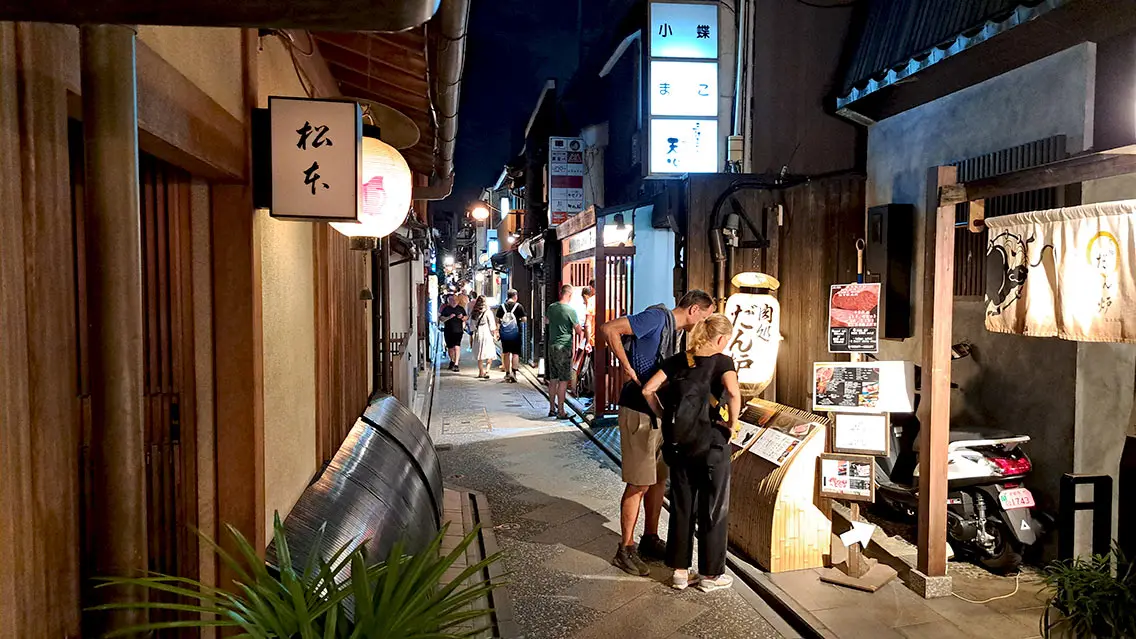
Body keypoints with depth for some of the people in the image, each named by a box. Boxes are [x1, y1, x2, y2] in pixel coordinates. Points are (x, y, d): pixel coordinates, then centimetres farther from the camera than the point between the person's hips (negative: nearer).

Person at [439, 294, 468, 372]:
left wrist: (462, 317, -6)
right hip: (448, 331, 1)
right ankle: (452, 361, 37)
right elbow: (441, 318, -3)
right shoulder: (446, 309, 2)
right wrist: (449, 317, -18)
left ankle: (456, 364, -15)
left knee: (457, 347, -14)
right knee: (450, 348, 12)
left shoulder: (461, 308, 7)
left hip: (458, 331, -1)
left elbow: (465, 318, 16)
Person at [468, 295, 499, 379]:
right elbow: (492, 326, -6)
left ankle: (481, 372, 17)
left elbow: (471, 327, 7)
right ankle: (487, 370, -14)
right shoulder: (488, 312, -8)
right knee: (490, 355, 2)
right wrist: (494, 335, 4)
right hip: (487, 335, -4)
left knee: (479, 355, 12)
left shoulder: (473, 313, 3)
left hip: (477, 335, 4)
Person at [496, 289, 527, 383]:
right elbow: (524, 319, -7)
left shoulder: (501, 306, 1)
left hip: (504, 334, 3)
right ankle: (513, 372, -13)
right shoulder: (518, 306, -6)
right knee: (515, 353, 2)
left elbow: (497, 320, 0)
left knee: (506, 353, 12)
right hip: (515, 333, -3)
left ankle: (507, 373, 18)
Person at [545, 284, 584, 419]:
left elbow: (546, 321, 26)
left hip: (552, 346, 7)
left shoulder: (551, 307, 5)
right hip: (564, 347, -7)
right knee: (563, 380, -2)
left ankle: (552, 408, 20)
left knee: (553, 379, 13)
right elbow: (579, 331, -8)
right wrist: (582, 330, 14)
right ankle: (560, 411, -1)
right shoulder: (570, 310, -14)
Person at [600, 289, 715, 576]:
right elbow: (608, 329, -22)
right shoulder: (657, 317, -14)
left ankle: (650, 539, 28)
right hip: (639, 412, -9)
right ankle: (626, 550, 7)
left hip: (659, 411, 10)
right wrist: (628, 369, -19)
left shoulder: (674, 329, 16)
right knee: (639, 484, -4)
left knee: (659, 479, 15)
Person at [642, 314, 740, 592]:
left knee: (681, 507, 14)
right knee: (713, 510, 10)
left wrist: (664, 416, 7)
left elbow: (648, 389, -3)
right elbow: (733, 393, -28)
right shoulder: (723, 361, -8)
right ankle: (711, 574, 20)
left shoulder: (679, 360, 4)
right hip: (711, 445, -4)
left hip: (678, 444, 4)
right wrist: (732, 424, -13)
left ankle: (680, 571, 23)